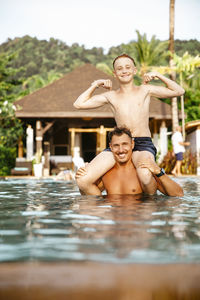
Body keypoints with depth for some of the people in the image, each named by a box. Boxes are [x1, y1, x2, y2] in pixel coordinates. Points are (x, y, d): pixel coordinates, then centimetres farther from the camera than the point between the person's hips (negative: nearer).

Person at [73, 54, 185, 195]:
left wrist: (158, 75, 9)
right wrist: (95, 85, 16)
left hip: (143, 143, -2)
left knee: (145, 174, -39)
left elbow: (179, 91, 12)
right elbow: (79, 104, 17)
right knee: (83, 180, -18)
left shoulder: (145, 90, 14)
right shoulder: (111, 96, 17)